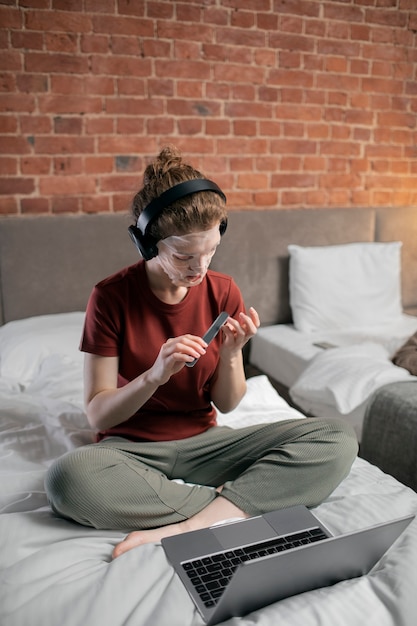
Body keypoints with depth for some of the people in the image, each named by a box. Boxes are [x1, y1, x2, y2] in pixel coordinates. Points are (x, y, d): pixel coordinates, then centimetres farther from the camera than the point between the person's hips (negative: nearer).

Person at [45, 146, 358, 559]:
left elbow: (226, 404, 2)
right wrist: (155, 374, -28)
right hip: (131, 447, -2)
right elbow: (98, 415, -11)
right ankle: (231, 505, -21)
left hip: (203, 441, 3)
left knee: (337, 440, -17)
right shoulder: (111, 297, -12)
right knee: (67, 478, -37)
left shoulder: (223, 292, -3)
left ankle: (181, 528, -26)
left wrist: (230, 355, -18)